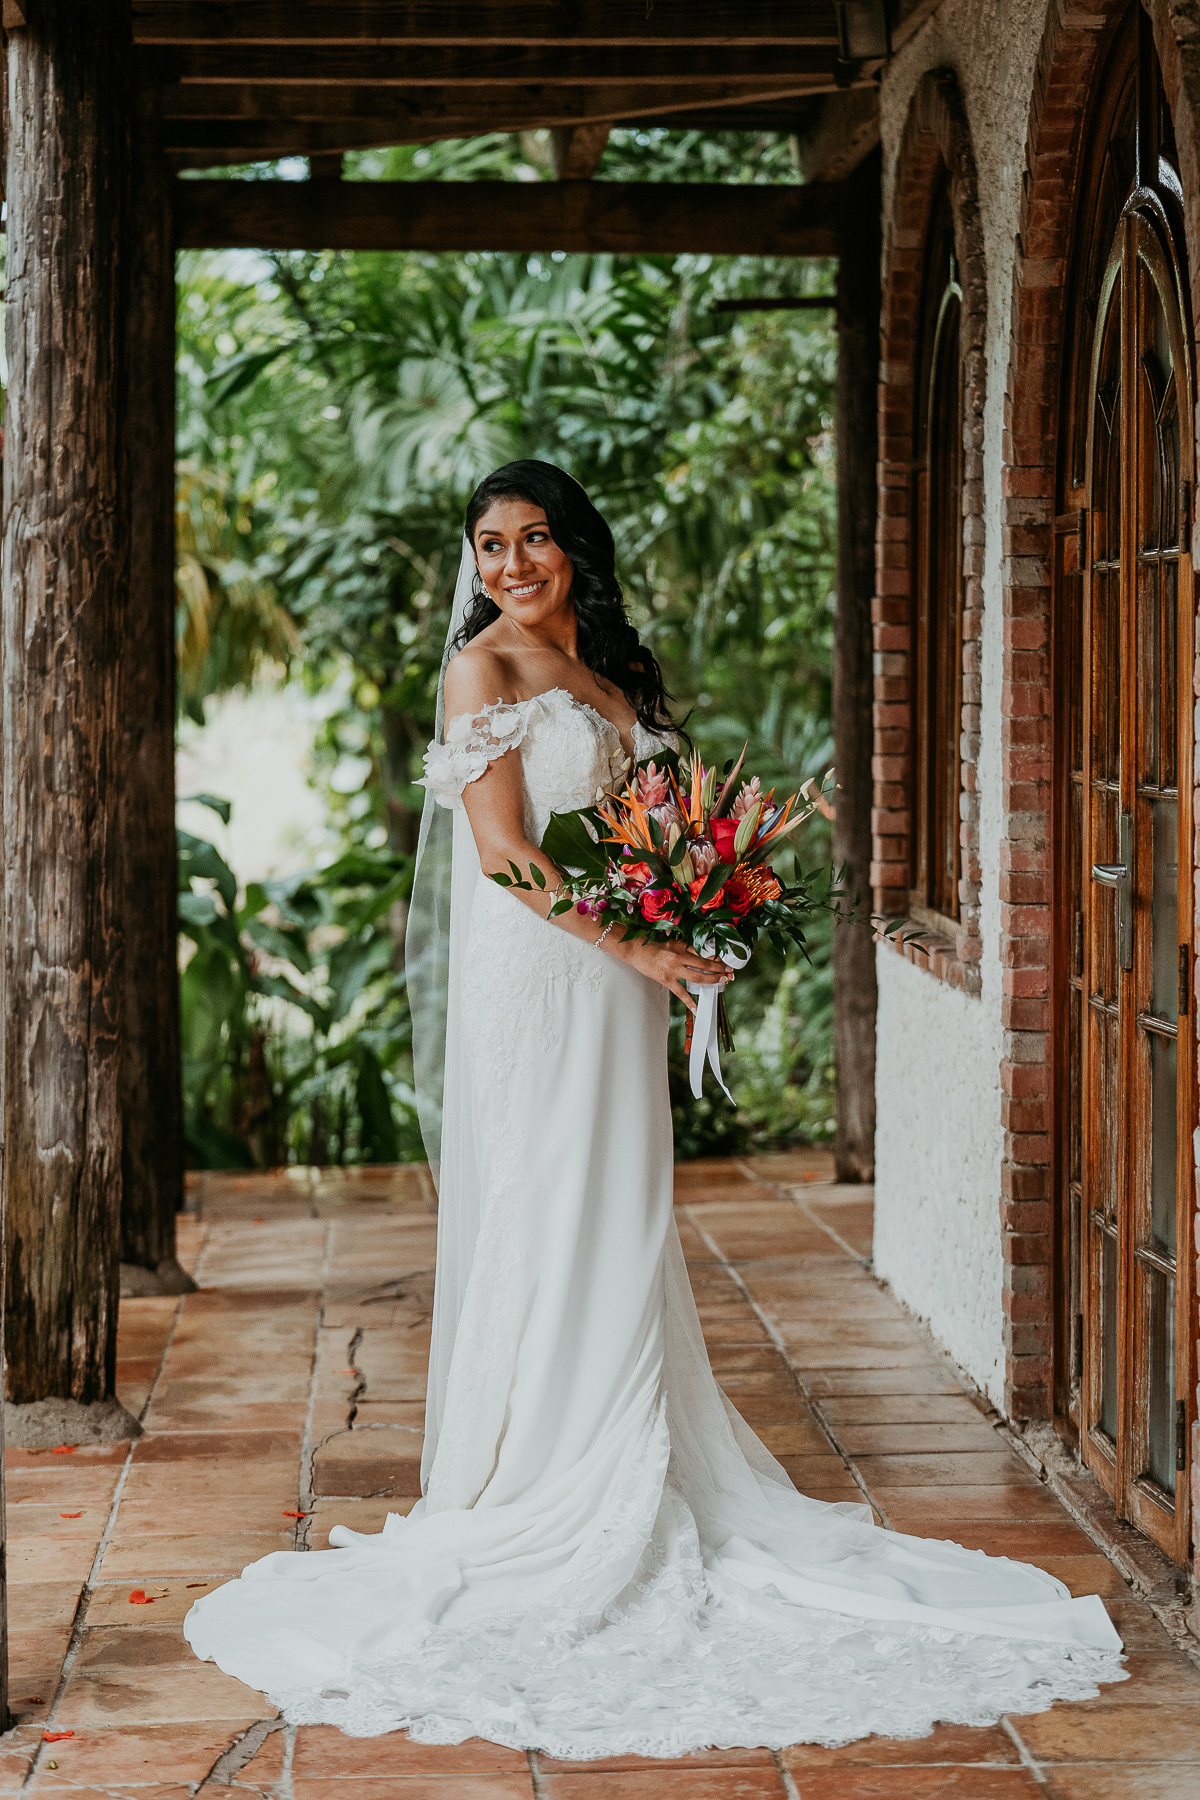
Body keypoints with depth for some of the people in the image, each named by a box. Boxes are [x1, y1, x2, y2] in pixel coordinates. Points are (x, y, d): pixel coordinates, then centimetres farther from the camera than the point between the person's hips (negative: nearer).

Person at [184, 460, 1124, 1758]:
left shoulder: (613, 675, 17)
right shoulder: (485, 665, -5)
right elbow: (505, 849, -13)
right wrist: (633, 947, -16)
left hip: (616, 982, 7)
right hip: (529, 976, -7)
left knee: (621, 1233, 8)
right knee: (539, 1227, -4)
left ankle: (626, 1496, 14)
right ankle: (532, 1500, 3)